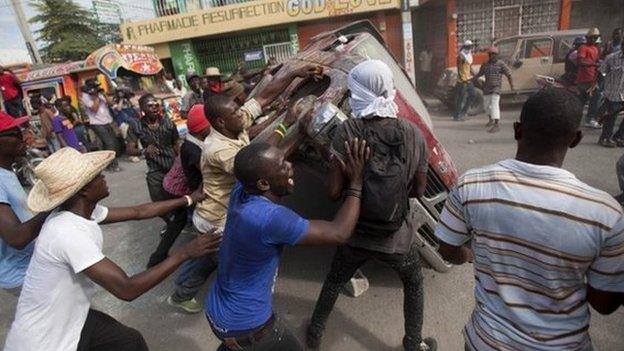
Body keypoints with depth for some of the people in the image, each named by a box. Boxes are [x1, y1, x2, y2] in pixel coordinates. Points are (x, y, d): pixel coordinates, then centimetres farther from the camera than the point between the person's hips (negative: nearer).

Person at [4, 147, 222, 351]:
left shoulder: (81, 210, -6)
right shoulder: (69, 233, -33)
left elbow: (138, 212, 5)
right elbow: (127, 289, -32)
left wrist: (188, 199, 8)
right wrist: (184, 253, -28)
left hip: (69, 319, 8)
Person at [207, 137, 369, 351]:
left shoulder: (242, 190, -12)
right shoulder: (270, 217, -35)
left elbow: (269, 157, 9)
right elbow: (339, 234, -27)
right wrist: (356, 181, -19)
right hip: (244, 325, -7)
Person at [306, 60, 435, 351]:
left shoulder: (347, 131, -18)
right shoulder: (414, 134, -12)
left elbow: (334, 191, -17)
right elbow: (419, 190, -3)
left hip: (355, 235, 0)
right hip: (397, 238, 1)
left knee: (333, 282, 27)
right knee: (414, 284, 31)